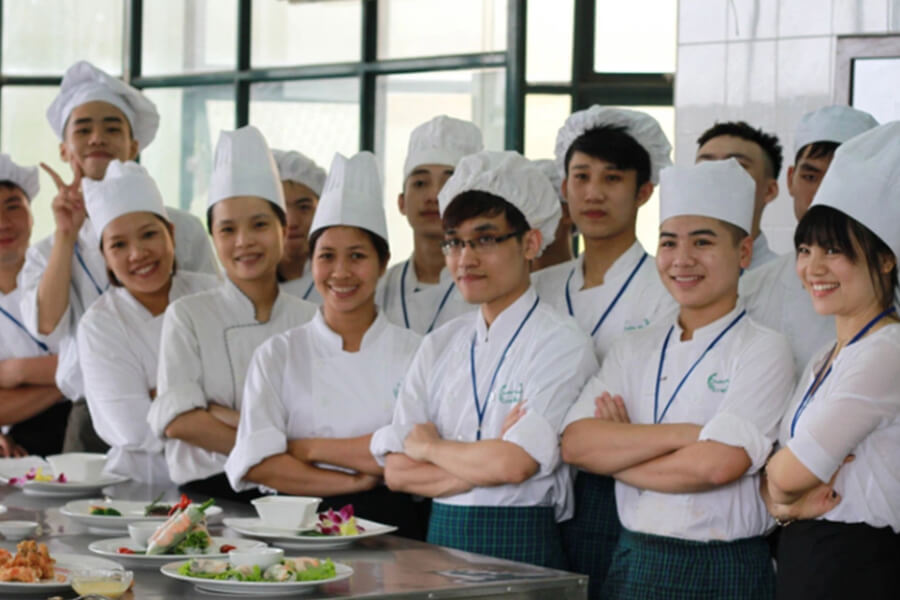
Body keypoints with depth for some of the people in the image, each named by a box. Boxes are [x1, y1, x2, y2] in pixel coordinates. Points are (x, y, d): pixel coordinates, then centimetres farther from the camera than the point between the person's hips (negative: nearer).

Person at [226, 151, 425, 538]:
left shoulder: (413, 353, 9)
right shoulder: (277, 355, 10)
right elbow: (257, 462, -2)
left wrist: (309, 448, -3)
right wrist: (354, 480, -7)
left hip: (390, 525, 0)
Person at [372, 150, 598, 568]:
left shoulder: (562, 346, -1)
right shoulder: (439, 345, 16)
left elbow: (514, 464, -13)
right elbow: (397, 472, 8)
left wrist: (428, 445, 2)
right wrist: (486, 461, -7)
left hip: (521, 546, -4)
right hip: (441, 539, 4)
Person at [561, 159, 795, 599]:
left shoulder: (763, 351, -6)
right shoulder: (634, 350, 9)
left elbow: (719, 464, -20)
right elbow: (575, 444, -5)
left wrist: (617, 453, -7)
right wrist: (679, 434, -17)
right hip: (632, 563, 4)